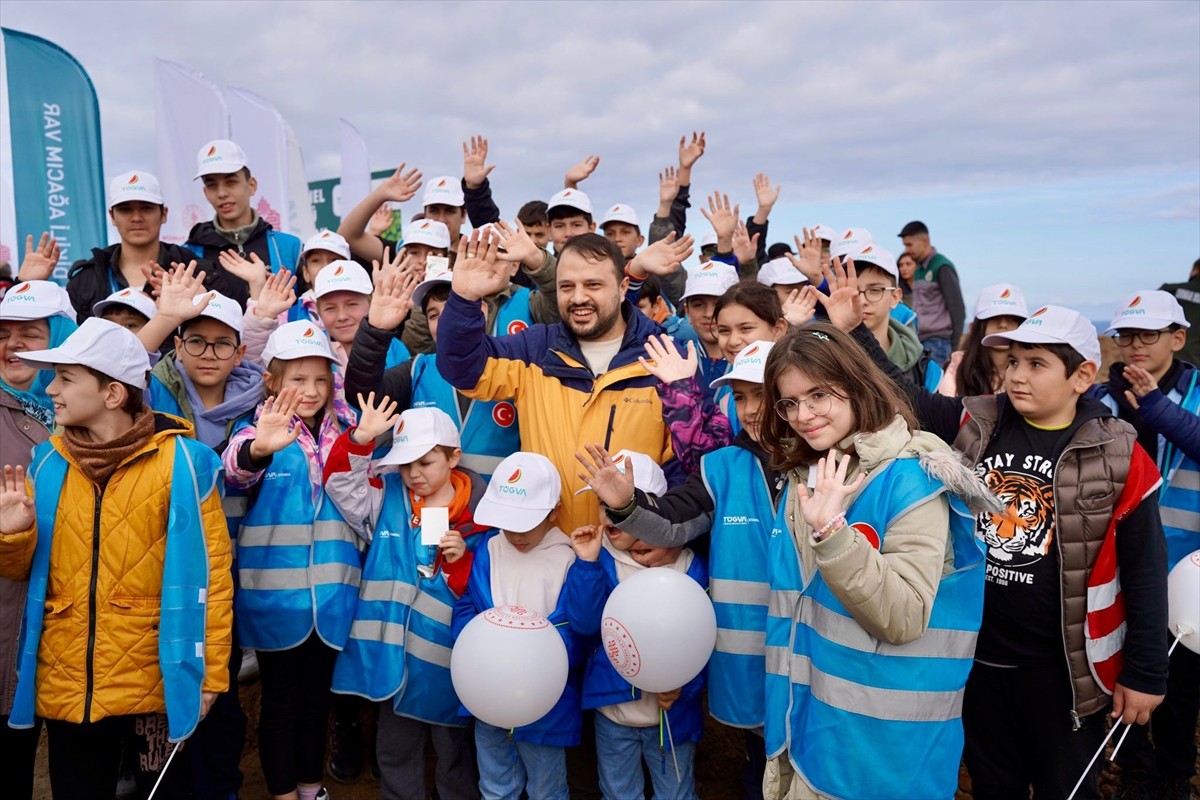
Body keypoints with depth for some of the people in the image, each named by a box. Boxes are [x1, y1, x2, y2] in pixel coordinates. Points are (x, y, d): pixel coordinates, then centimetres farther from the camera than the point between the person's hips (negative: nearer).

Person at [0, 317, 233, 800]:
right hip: (63, 685, 4)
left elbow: (210, 572, -8)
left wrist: (209, 672, -9)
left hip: (155, 684, -4)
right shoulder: (47, 463, 5)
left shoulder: (182, 461, -9)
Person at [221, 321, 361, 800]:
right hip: (275, 593, -4)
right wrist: (258, 449, -52)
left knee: (317, 699, 18)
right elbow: (235, 468, -30)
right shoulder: (259, 429, -6)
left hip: (330, 595, 4)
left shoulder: (343, 433, 6)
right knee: (281, 701, 10)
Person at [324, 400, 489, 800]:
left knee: (455, 752, 17)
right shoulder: (387, 497, 0)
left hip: (447, 658, -3)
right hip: (393, 651, 3)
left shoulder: (477, 514, -10)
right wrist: (360, 439, -20)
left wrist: (461, 560, -26)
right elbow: (340, 481, -6)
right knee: (395, 752, 21)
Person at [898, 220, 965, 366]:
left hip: (938, 341, -7)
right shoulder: (919, 269, 16)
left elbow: (957, 308, -10)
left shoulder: (942, 267, -7)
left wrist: (955, 347, -12)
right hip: (922, 340, 7)